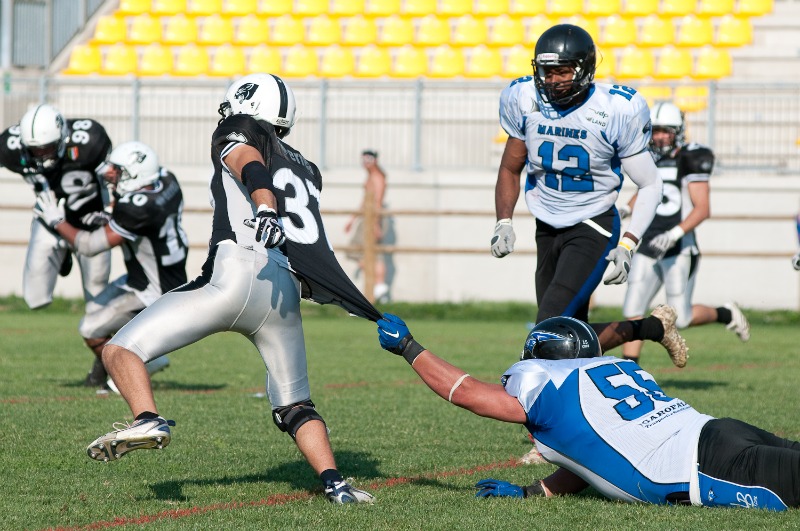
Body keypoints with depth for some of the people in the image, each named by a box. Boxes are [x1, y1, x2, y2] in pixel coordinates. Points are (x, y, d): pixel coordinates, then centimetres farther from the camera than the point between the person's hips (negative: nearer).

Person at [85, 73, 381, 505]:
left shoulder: (236, 136, 13)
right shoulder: (305, 170, 31)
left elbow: (252, 168, -9)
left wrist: (266, 211, -29)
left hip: (236, 275, -6)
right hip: (287, 293, 6)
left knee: (121, 350, -3)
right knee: (294, 406, 21)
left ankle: (148, 420, -28)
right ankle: (334, 483, 3)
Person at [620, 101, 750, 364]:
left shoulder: (690, 159, -9)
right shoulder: (649, 158, 10)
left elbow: (703, 208, -15)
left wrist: (674, 234, -26)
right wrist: (626, 209, 13)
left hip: (679, 250, -6)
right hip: (648, 247, 6)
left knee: (681, 318, -2)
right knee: (632, 310, -4)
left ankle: (726, 315, 26)